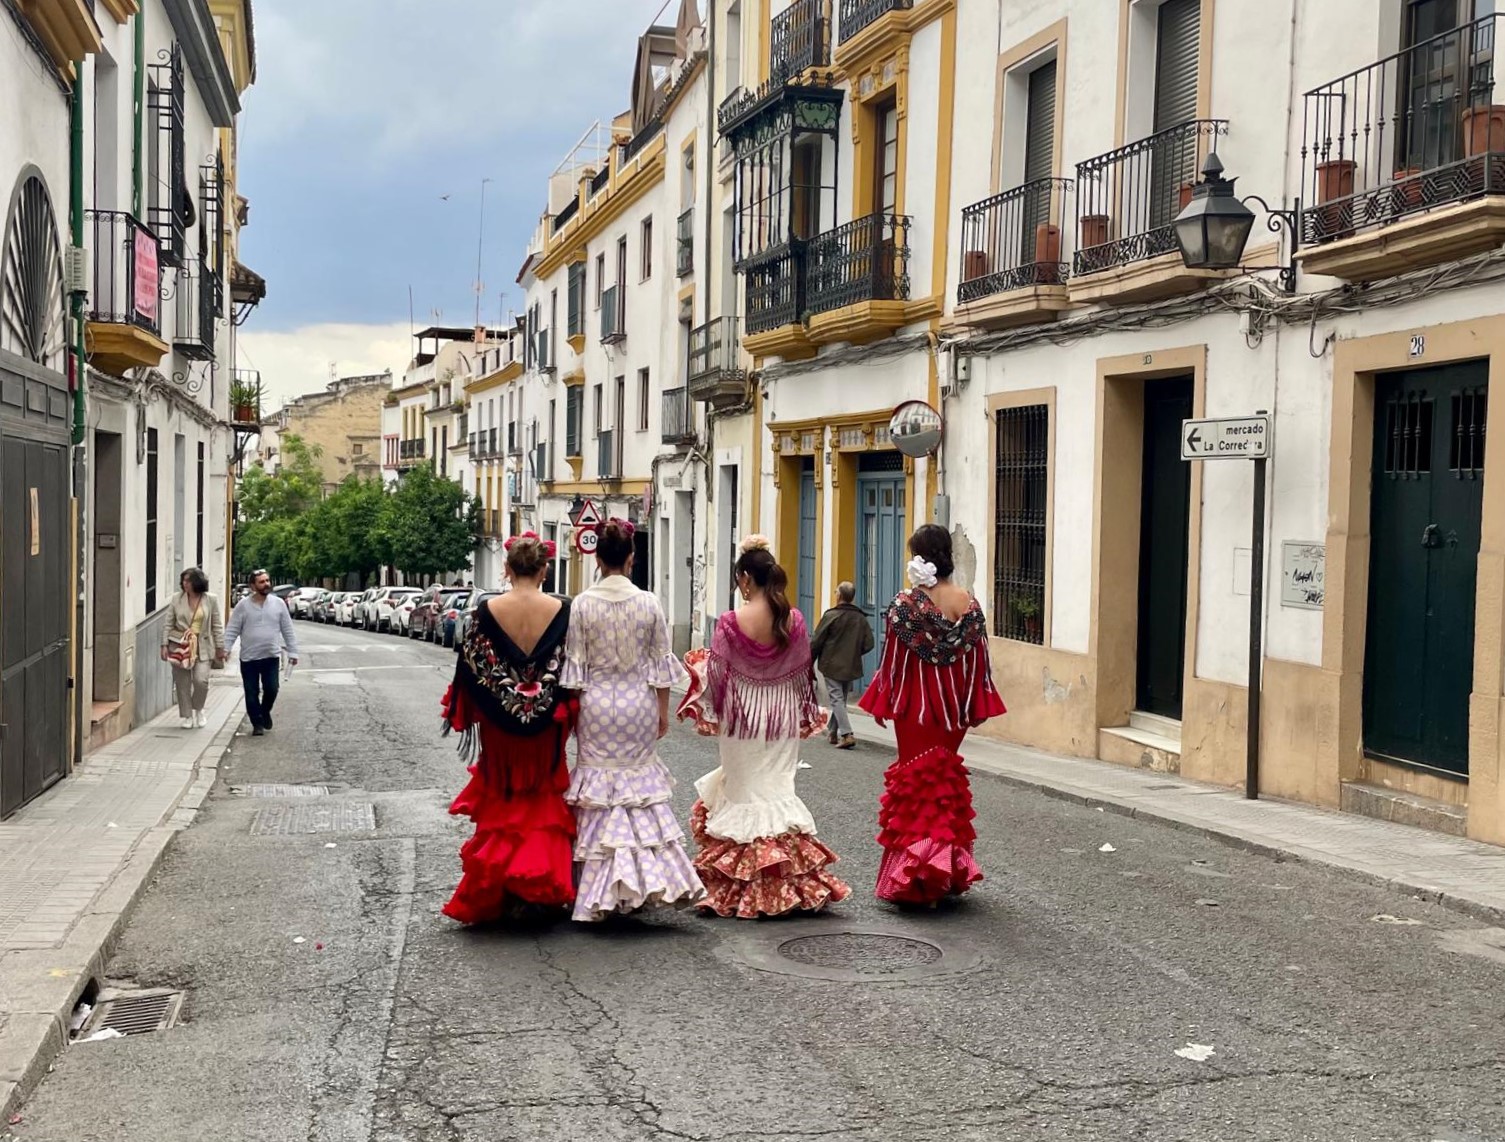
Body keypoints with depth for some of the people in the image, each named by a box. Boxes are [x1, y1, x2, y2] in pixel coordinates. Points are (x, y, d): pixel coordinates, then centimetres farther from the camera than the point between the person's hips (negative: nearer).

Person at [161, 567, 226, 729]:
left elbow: (217, 626, 4)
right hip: (180, 645, 2)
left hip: (202, 647, -2)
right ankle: (187, 716, 16)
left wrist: (220, 648, 3)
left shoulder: (211, 600, 1)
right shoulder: (177, 599, 4)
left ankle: (198, 709, 14)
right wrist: (165, 645, -1)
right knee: (182, 682, 2)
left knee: (201, 680, -13)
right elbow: (168, 624, 6)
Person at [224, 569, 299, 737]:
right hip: (249, 658, -1)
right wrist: (225, 648, -14)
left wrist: (292, 652, 3)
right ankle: (257, 723, 18)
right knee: (252, 693, 3)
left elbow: (287, 630, 5)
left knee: (271, 689, -4)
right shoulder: (243, 605, -3)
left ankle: (265, 711, 25)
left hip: (272, 657, 1)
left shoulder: (278, 604, 2)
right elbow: (232, 630, -2)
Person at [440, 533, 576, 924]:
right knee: (542, 803, 14)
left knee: (501, 804, 13)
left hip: (499, 727, 0)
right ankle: (542, 883, 13)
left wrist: (464, 713, 9)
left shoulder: (488, 611, -9)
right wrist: (568, 714, 6)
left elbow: (471, 666, -4)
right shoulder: (561, 611, -9)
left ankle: (495, 894, 15)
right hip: (545, 729, 0)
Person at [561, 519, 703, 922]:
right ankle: (647, 877, 9)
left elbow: (574, 663, -4)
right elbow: (661, 662, 2)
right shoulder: (648, 603, -3)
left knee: (599, 786, 6)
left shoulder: (583, 604, -7)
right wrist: (663, 710, 10)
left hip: (597, 706, -1)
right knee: (640, 783, 12)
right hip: (639, 705, 1)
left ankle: (602, 889, 7)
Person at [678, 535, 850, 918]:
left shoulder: (731, 622, -15)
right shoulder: (795, 620, -4)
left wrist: (697, 664, 11)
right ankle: (793, 884, 12)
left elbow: (714, 675, -9)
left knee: (743, 792, 6)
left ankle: (741, 891, 9)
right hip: (783, 722, 3)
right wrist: (806, 717, 18)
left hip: (743, 720, -3)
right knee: (779, 790, 12)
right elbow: (803, 672, 7)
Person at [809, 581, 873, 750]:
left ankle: (846, 734, -15)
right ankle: (834, 733, 24)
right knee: (841, 699, 16)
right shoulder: (861, 618, 1)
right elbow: (868, 644, 2)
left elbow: (816, 642, -10)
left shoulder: (831, 616, -13)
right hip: (851, 667, 5)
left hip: (832, 665, -5)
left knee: (836, 700, -3)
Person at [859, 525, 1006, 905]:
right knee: (947, 773, 17)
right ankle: (949, 868, 22)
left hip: (916, 703, -4)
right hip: (954, 704, 4)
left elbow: (892, 659, -10)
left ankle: (914, 873, 3)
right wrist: (975, 706, 12)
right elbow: (977, 659, 3)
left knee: (917, 778, 5)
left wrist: (883, 702, 0)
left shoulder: (906, 603, -13)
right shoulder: (968, 602, -1)